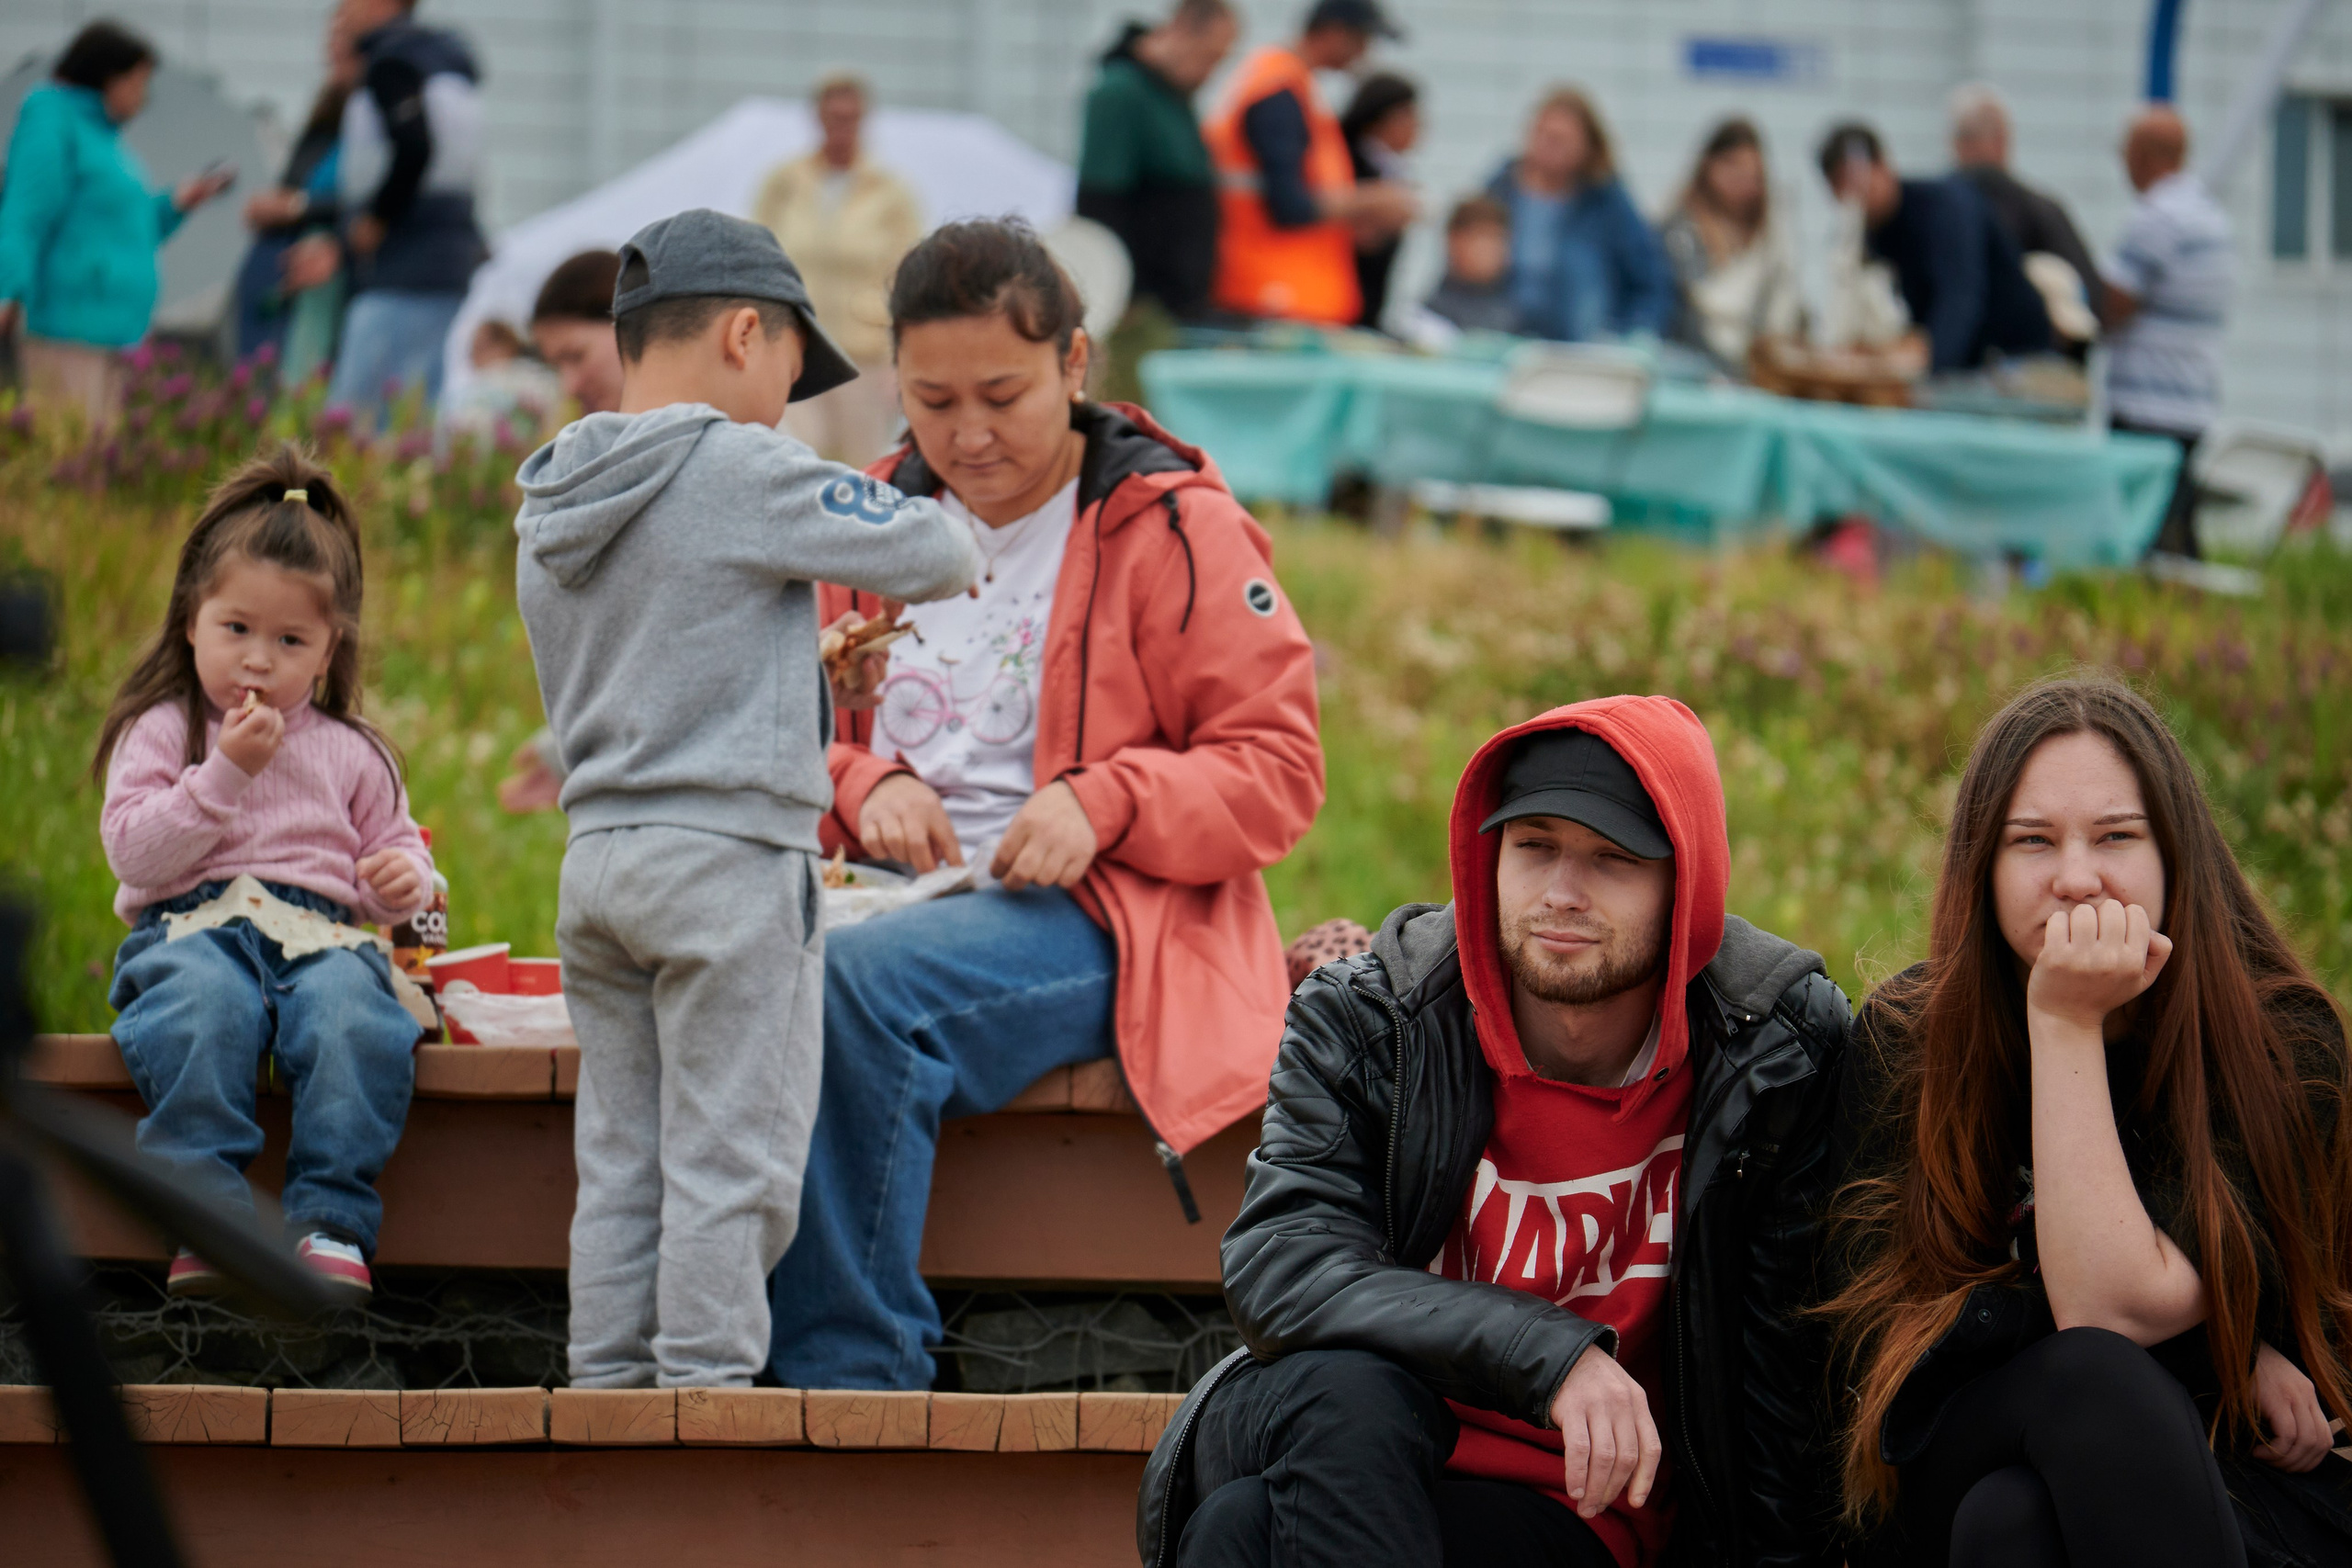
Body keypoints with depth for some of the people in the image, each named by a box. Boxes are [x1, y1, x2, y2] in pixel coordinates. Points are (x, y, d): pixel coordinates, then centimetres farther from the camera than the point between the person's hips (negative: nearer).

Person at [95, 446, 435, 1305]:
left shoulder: (350, 753, 21)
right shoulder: (160, 733, 13)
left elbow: (396, 849, 27)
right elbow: (134, 851, 0)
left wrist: (404, 881, 2)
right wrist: (224, 774, -8)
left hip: (320, 934, 2)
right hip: (193, 927, -2)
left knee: (354, 1014, -35)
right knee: (203, 1008, -40)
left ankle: (332, 1219, -37)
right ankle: (205, 1212, -42)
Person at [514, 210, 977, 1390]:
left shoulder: (548, 509, 12)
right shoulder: (744, 474, -11)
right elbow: (926, 551, -10)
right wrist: (956, 556, 16)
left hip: (598, 854, 7)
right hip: (728, 854, -7)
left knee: (619, 1159, 10)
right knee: (728, 1158, -3)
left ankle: (606, 1379, 11)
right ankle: (706, 1380, -4)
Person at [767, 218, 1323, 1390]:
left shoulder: (1175, 531, 2)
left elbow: (1279, 773, -1)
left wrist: (1105, 804, -18)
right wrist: (867, 784, 0)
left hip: (1098, 913, -5)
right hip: (894, 893, 5)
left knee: (855, 984, -36)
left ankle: (852, 1372, -28)